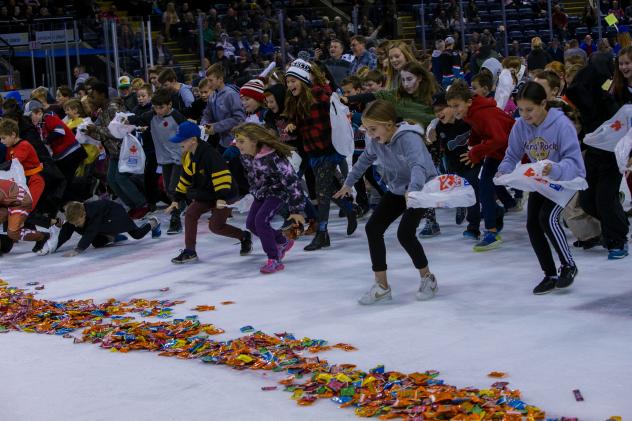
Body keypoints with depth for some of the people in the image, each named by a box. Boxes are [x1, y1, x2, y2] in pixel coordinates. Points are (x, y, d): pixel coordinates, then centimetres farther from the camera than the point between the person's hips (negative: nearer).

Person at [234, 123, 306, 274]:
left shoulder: (272, 158, -35)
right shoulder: (244, 155, -13)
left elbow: (290, 181, -29)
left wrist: (295, 210, -25)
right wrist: (255, 191, 21)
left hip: (278, 192, -8)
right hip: (262, 192, 8)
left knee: (261, 220, -23)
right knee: (251, 224, 8)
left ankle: (274, 260, -11)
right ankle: (283, 242, 30)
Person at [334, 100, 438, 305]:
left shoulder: (408, 138, -33)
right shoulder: (375, 140, -12)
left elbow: (418, 165, -50)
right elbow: (366, 159, 10)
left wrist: (412, 190, -69)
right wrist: (349, 182, 21)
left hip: (422, 188, -7)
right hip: (397, 189, 7)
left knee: (405, 233, -20)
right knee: (372, 228, -4)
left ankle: (427, 278, 7)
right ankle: (382, 286, 5)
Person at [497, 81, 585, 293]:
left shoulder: (562, 125, -28)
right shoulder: (520, 126, -12)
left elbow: (573, 161, -31)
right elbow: (512, 155, -1)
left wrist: (555, 169, -50)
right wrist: (503, 170, -22)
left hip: (566, 180, -6)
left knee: (548, 218, -24)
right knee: (532, 225, 0)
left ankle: (568, 266, -2)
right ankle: (550, 275, 17)